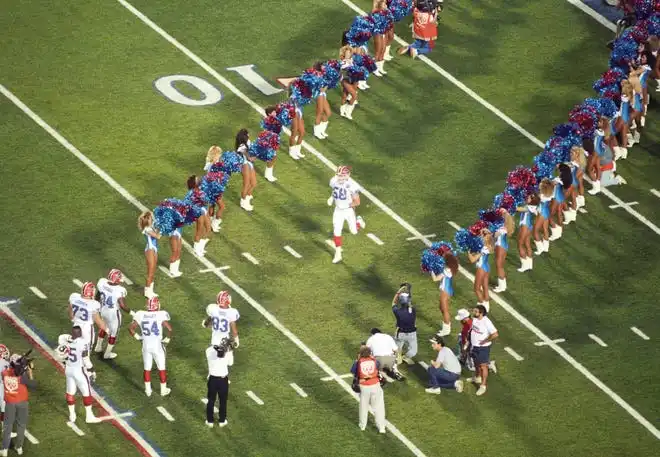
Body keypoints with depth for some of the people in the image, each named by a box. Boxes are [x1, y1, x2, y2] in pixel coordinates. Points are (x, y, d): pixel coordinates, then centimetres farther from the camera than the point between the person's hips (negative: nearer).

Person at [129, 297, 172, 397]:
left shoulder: (141, 315, -7)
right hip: (157, 345, -3)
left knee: (147, 368, 16)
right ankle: (163, 390, 23)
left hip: (146, 345, 3)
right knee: (161, 368, 14)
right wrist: (167, 338, -4)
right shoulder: (161, 315, -17)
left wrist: (137, 336, 10)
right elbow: (169, 329, -22)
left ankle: (148, 390, 23)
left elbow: (131, 328, -4)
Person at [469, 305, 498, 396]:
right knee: (476, 363, 27)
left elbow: (495, 334, -29)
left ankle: (483, 385, 5)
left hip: (483, 347, -8)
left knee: (483, 366, -1)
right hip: (474, 346, 8)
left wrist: (485, 341, -21)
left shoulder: (486, 322, -27)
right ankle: (477, 377, 50)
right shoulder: (475, 319, -4)